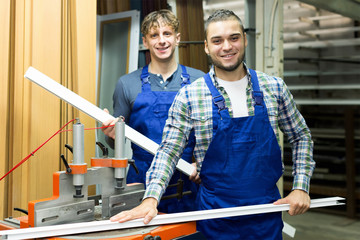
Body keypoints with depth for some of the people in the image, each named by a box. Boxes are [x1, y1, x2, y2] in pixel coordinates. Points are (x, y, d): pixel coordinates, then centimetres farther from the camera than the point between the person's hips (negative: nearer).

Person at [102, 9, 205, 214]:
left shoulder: (198, 80, 3)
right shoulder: (127, 84, 4)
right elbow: (116, 142, 9)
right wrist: (112, 135, -13)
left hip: (188, 182, 0)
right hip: (143, 182, 0)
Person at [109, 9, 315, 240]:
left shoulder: (274, 87, 0)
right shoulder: (189, 96, -6)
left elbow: (301, 136, 9)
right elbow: (169, 151, -8)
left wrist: (301, 187, -1)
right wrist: (151, 198, -21)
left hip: (268, 212, 2)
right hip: (216, 217, -1)